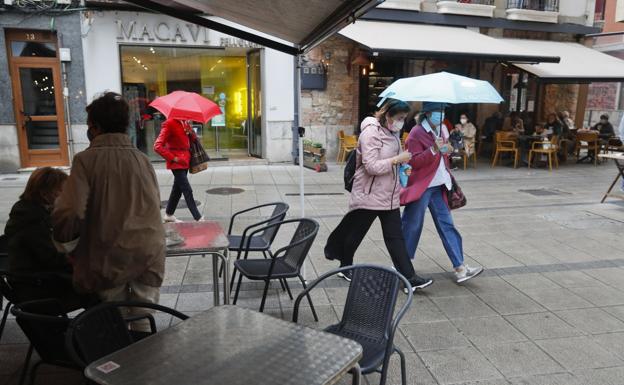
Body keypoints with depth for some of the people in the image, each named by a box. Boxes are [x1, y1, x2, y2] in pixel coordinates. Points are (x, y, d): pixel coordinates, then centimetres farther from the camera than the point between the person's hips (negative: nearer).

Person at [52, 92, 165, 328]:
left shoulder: (87, 159, -7)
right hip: (150, 257, 3)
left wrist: (68, 244, 7)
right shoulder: (142, 158, 4)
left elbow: (68, 216, -14)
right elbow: (155, 207, 4)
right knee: (143, 326, 11)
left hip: (109, 259, -3)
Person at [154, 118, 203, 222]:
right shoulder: (169, 123, -15)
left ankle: (168, 215, 31)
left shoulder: (185, 123, 8)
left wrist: (190, 132, -5)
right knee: (187, 190, -9)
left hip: (185, 160, 8)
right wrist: (173, 158, -21)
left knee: (178, 188, 17)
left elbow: (192, 139, 17)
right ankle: (198, 219, -6)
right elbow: (157, 146, -18)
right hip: (177, 163, -8)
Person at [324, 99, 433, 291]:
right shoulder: (371, 133, -17)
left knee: (396, 237, 5)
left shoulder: (392, 132, 10)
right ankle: (345, 267, 32)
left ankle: (409, 277, 7)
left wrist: (402, 165, 7)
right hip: (369, 195, -8)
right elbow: (371, 167, -24)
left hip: (389, 195, 8)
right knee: (355, 233, 11)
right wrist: (398, 159, -22)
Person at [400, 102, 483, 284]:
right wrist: (434, 149, -28)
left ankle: (460, 268, 9)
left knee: (446, 225, 6)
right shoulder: (417, 133, -12)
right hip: (420, 187, -7)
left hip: (438, 186, 7)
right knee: (412, 226, 2)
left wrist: (447, 150, 4)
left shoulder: (442, 129, 11)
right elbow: (413, 162, -18)